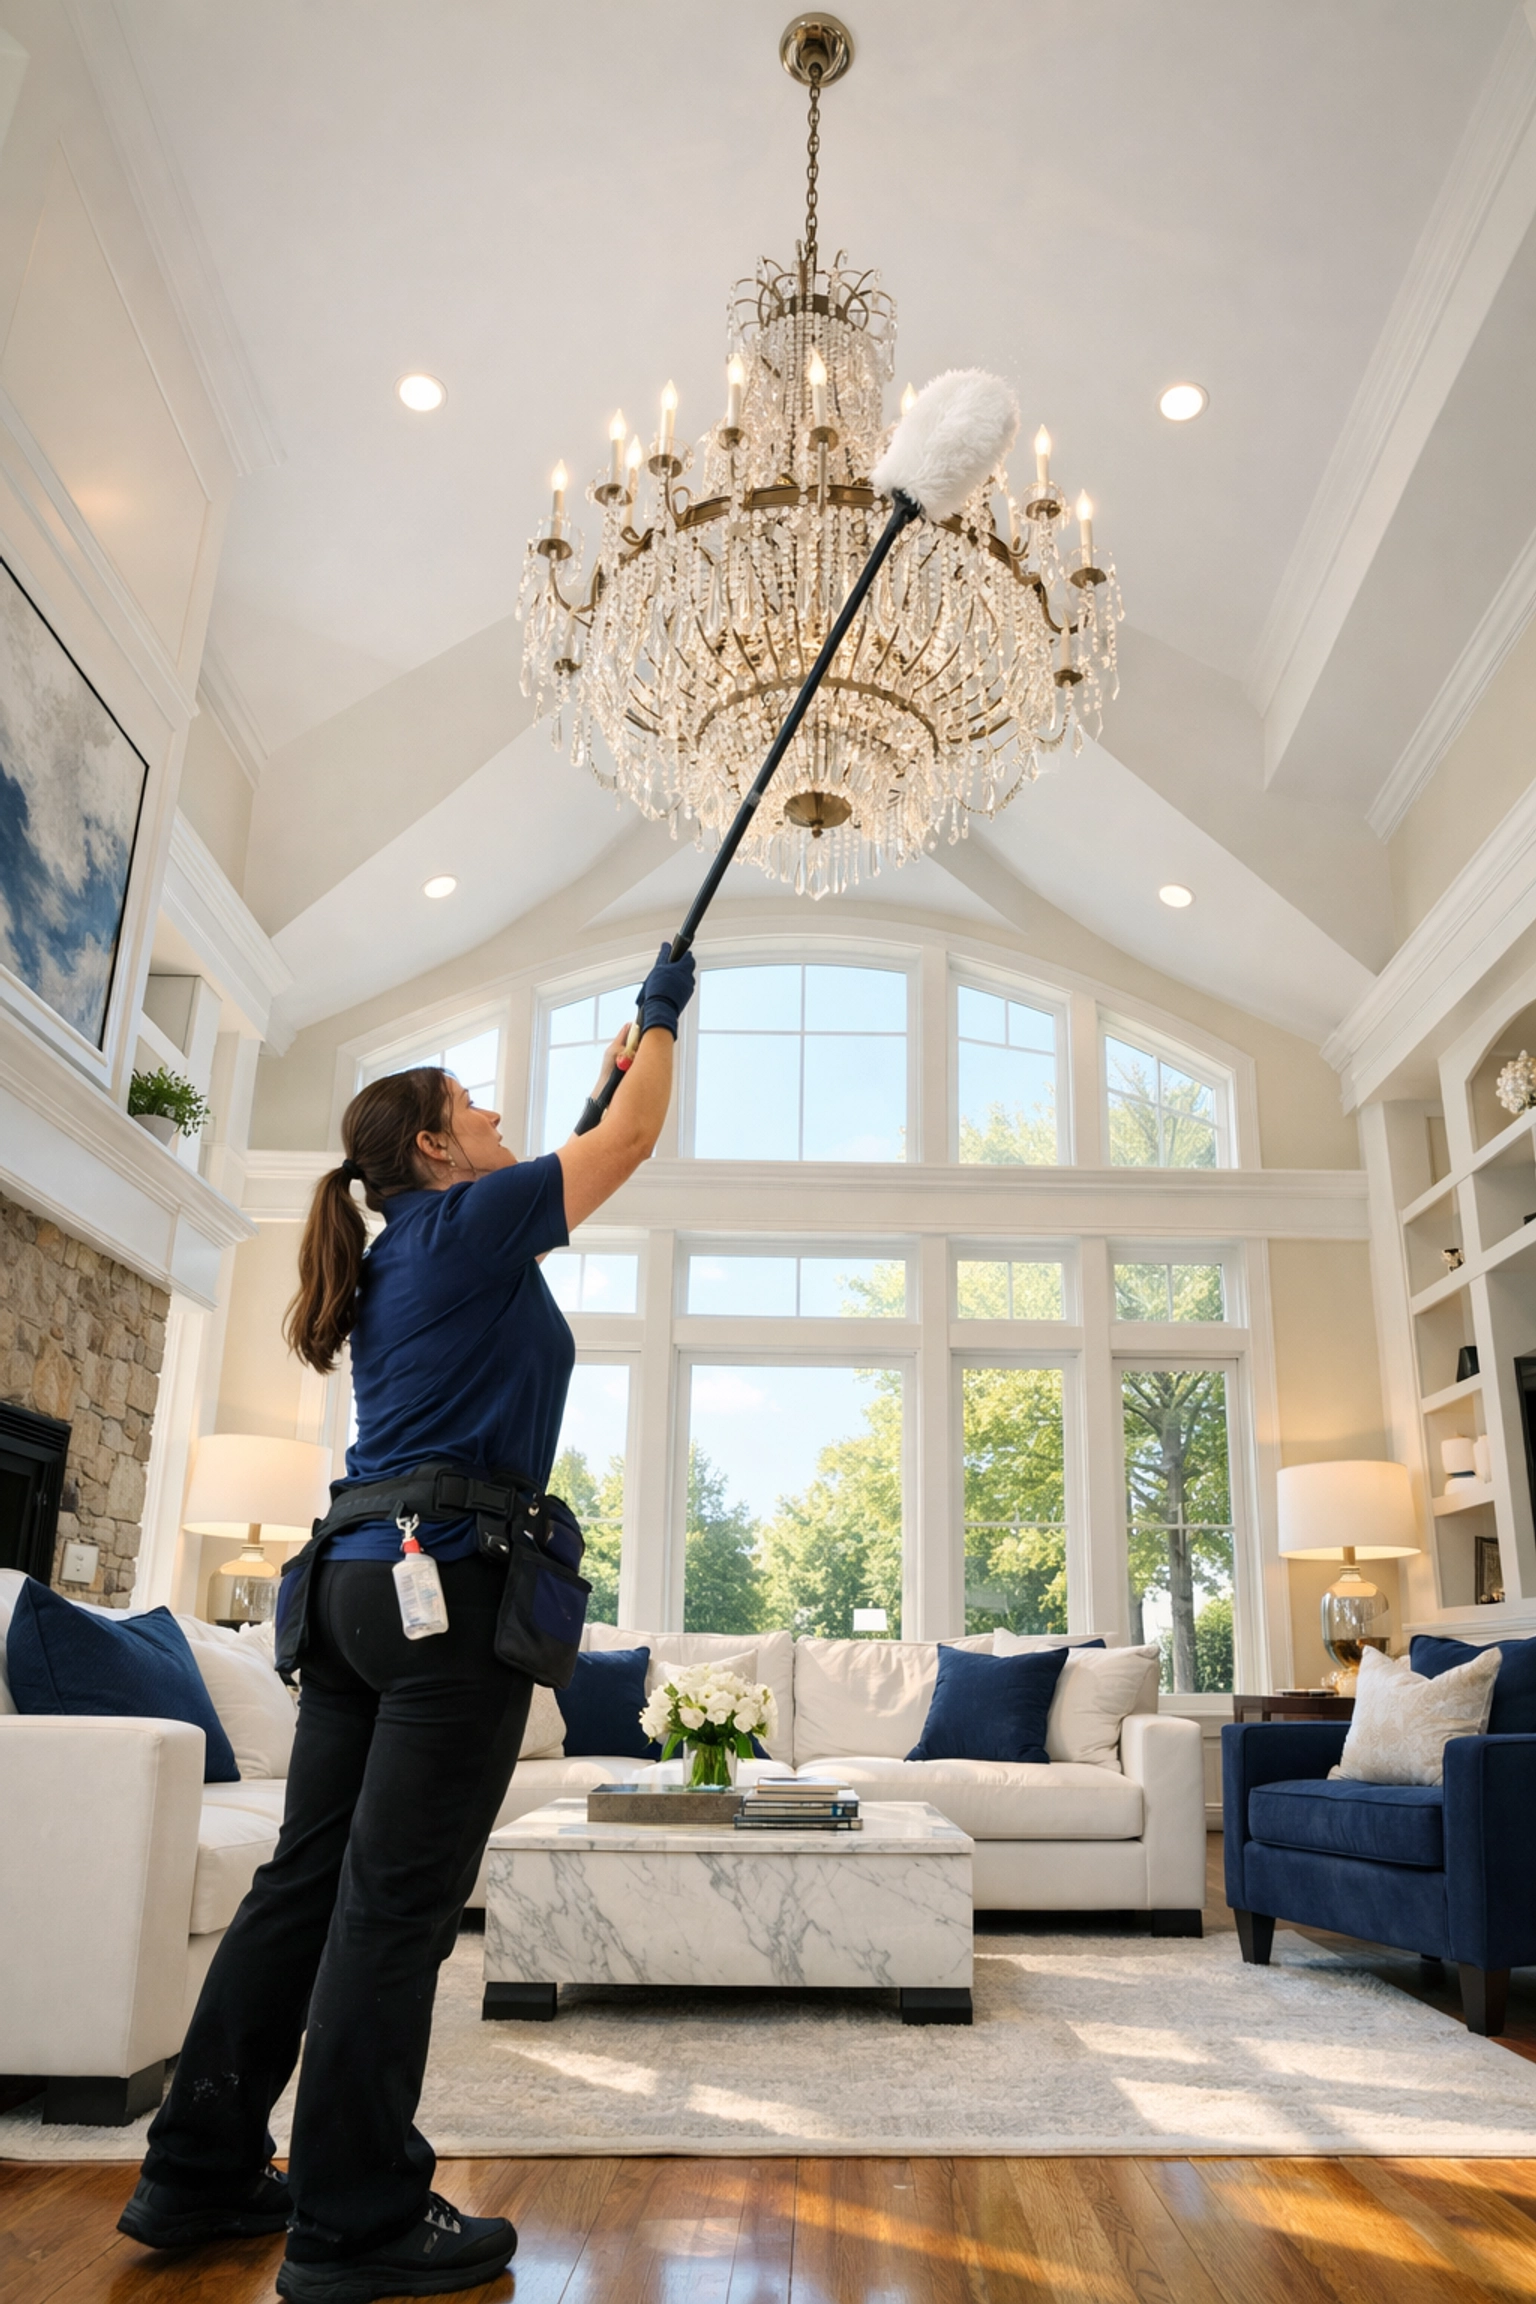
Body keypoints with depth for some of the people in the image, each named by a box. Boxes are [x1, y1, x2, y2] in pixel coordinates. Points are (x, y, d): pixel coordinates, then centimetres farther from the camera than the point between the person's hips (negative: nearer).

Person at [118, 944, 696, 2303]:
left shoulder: (408, 1252, 20)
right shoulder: (467, 1224, -5)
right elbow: (631, 1142, 2)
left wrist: (620, 1059, 40)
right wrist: (662, 1017, 19)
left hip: (362, 1583, 10)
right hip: (454, 1586, -9)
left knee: (309, 1881, 15)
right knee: (398, 1900, -2)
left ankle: (203, 2174, 25)